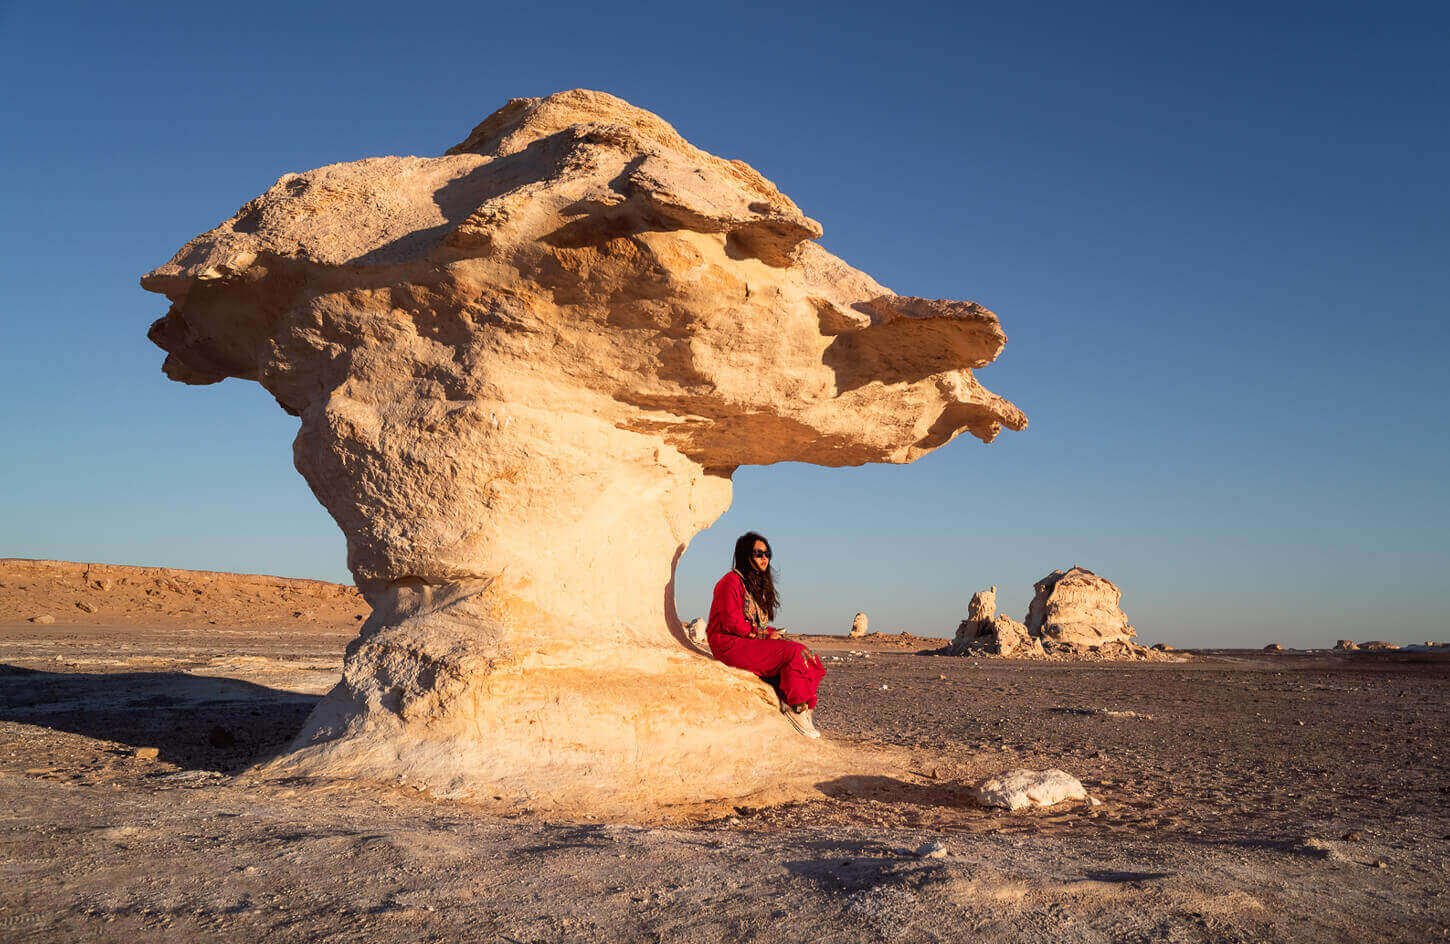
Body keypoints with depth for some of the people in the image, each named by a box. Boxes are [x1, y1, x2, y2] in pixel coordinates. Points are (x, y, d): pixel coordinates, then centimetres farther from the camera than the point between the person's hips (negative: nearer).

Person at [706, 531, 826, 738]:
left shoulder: (758, 584, 21)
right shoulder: (732, 581, -9)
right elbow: (732, 623, -17)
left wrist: (772, 633, 1)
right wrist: (765, 635, -12)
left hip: (754, 641, 9)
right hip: (730, 644, -9)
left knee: (807, 657, -11)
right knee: (793, 653, -25)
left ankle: (804, 707, -19)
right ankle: (796, 706, -16)